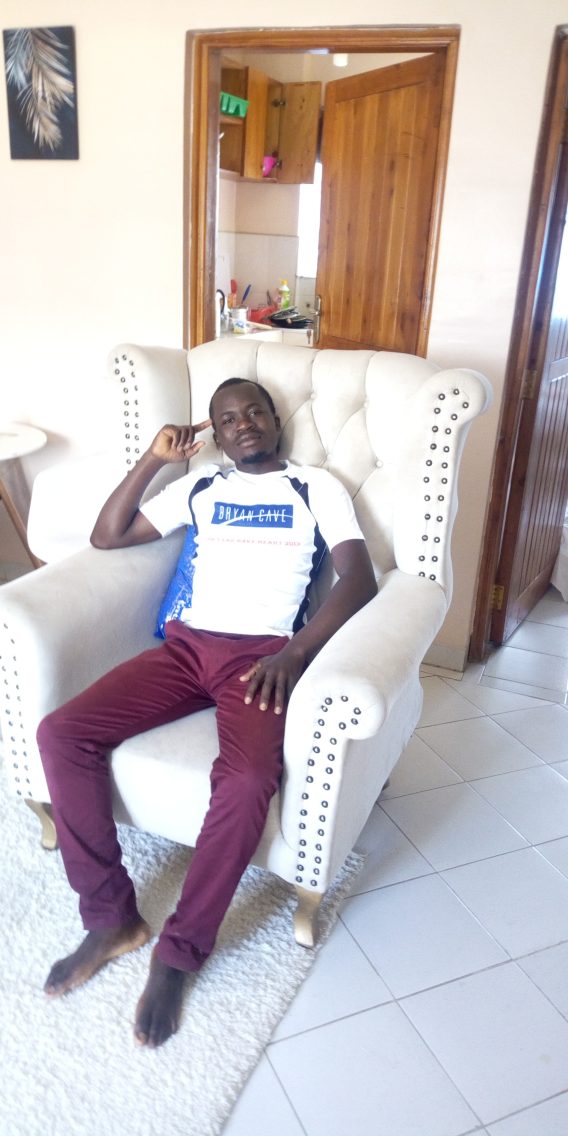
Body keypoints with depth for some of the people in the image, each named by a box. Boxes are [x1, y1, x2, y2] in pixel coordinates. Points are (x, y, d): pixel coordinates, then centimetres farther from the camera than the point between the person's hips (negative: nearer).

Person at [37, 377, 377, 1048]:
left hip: (263, 655, -3)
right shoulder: (198, 487, 21)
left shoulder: (317, 488, 10)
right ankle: (111, 919, -2)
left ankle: (177, 953, -8)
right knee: (60, 733, -17)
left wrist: (294, 653, -17)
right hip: (187, 644, 4)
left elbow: (358, 578, -3)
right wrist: (153, 458, 8)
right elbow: (107, 536, 17)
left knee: (247, 780, -33)